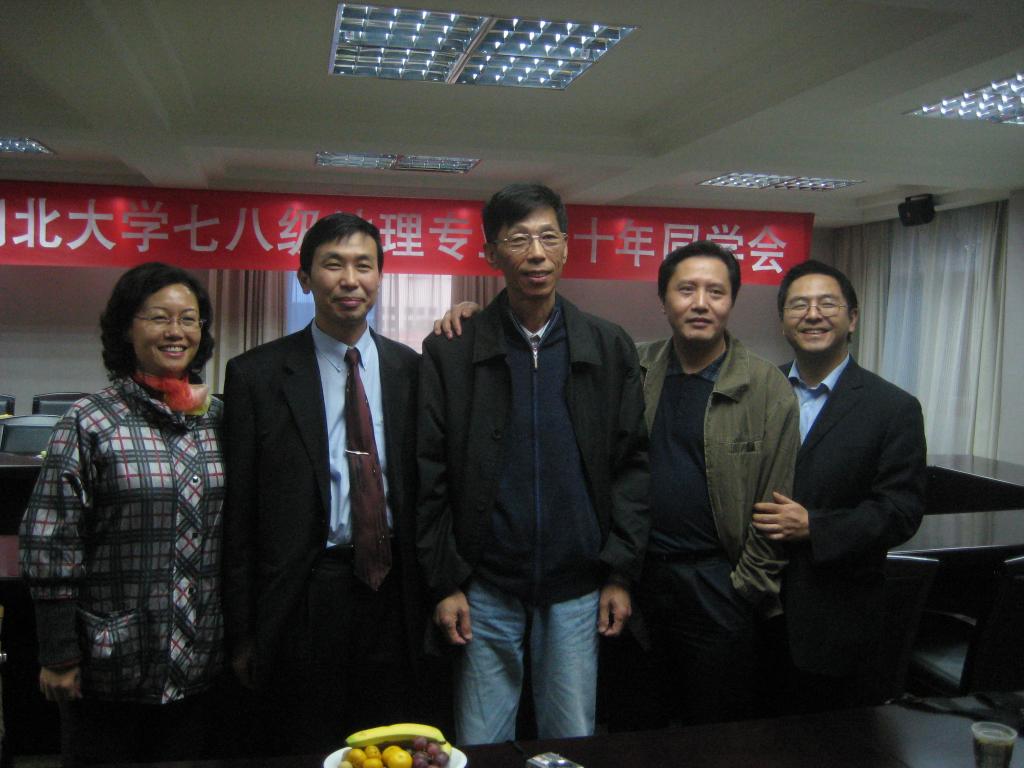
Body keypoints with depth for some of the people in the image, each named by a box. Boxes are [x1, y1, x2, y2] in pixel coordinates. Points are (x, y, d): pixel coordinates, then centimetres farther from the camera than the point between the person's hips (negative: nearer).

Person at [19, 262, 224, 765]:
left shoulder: (219, 418, 5)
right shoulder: (89, 422, -8)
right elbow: (50, 545, -8)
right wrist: (57, 655, -9)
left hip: (199, 666, 4)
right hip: (110, 668, -3)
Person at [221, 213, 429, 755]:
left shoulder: (411, 369, 4)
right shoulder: (256, 375, -3)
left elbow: (425, 487, 8)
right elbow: (238, 511, -2)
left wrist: (430, 597, 5)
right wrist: (242, 629, -2)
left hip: (392, 592, 3)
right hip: (302, 602, -2)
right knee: (302, 754, 11)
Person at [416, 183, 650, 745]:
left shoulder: (609, 348, 2)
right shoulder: (450, 352, -3)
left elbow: (631, 465, 3)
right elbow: (430, 477, -2)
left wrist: (620, 575, -1)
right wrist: (445, 583, -5)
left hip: (577, 588, 1)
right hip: (484, 588, -1)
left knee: (572, 742, 12)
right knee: (481, 745, 10)